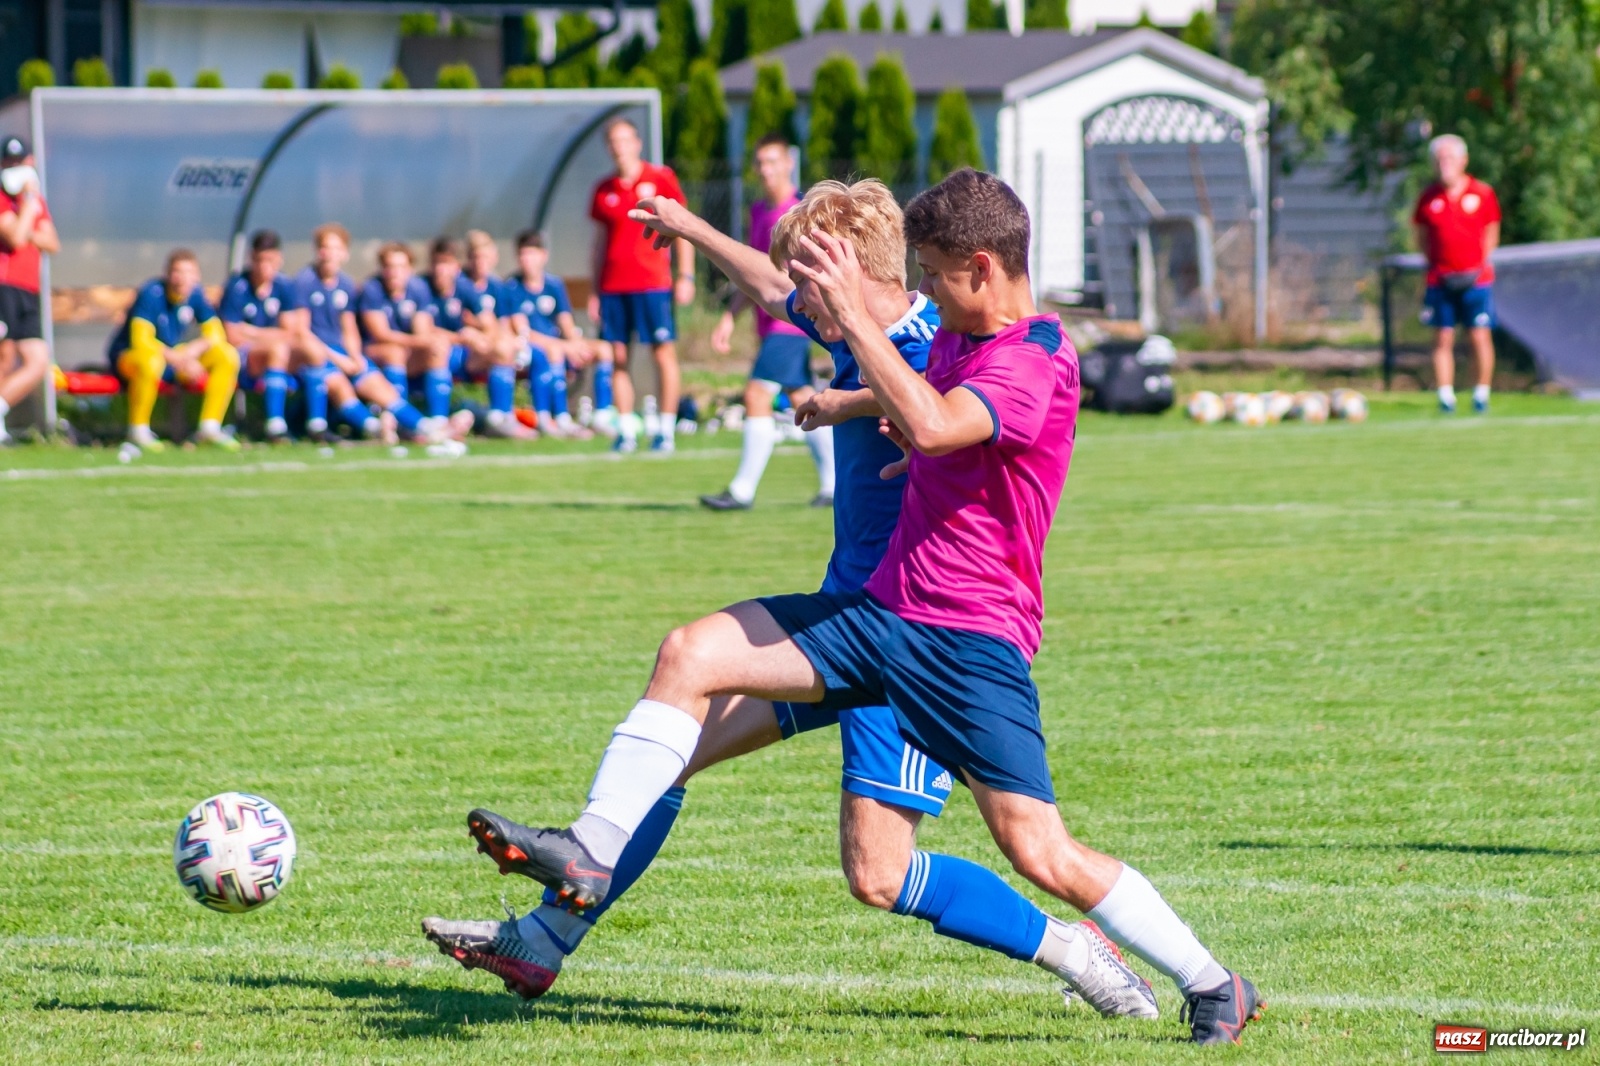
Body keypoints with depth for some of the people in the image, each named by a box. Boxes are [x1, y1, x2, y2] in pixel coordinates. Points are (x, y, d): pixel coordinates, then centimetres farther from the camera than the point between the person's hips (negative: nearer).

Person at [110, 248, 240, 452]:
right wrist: (179, 359, -35)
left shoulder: (195, 295, -4)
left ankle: (209, 429, -5)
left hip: (172, 357, 7)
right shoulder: (151, 294, -21)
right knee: (150, 359, -43)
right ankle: (138, 432, -26)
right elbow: (140, 339, -30)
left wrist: (194, 349, -22)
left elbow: (216, 334, -1)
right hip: (127, 357, -7)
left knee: (228, 356, -8)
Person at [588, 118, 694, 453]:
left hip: (653, 283, -3)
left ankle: (666, 429, 2)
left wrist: (686, 276, -5)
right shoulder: (604, 190, 10)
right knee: (618, 357, 2)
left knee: (664, 354, -4)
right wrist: (595, 290, 13)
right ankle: (626, 429, 7)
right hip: (613, 285, 3)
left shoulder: (661, 179, 0)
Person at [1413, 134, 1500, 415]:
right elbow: (1422, 236, 12)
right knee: (1443, 338, -1)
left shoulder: (1482, 194, 0)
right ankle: (1445, 396, 4)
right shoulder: (1429, 197, 4)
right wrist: (1433, 262, -2)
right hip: (1441, 280, 1)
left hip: (1476, 278, -1)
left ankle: (1482, 393, 10)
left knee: (1481, 337, -2)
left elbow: (1491, 233, 9)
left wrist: (1479, 265, -2)